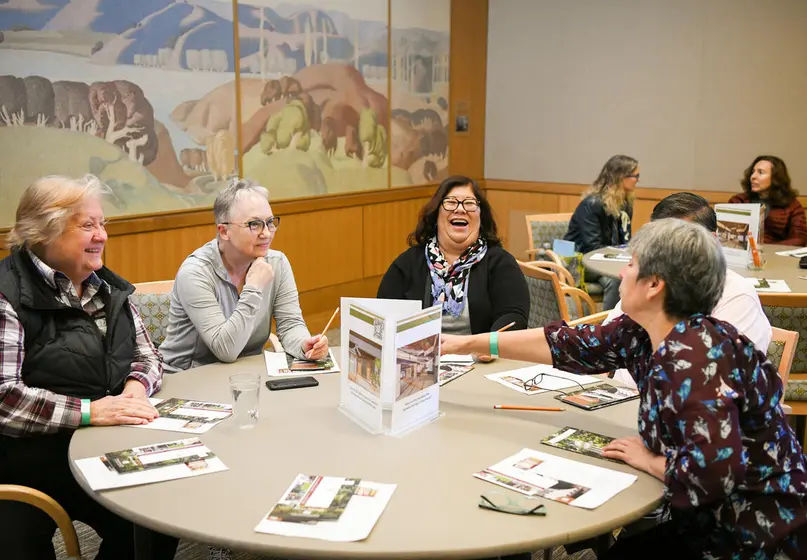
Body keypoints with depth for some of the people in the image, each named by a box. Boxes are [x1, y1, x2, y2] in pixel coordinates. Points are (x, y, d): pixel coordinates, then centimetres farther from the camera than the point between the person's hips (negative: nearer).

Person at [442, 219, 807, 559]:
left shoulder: (696, 358, -30)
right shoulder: (643, 334, -4)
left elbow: (712, 471, -38)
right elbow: (573, 344, 4)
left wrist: (648, 461, -17)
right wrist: (469, 344, 8)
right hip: (714, 518, 7)